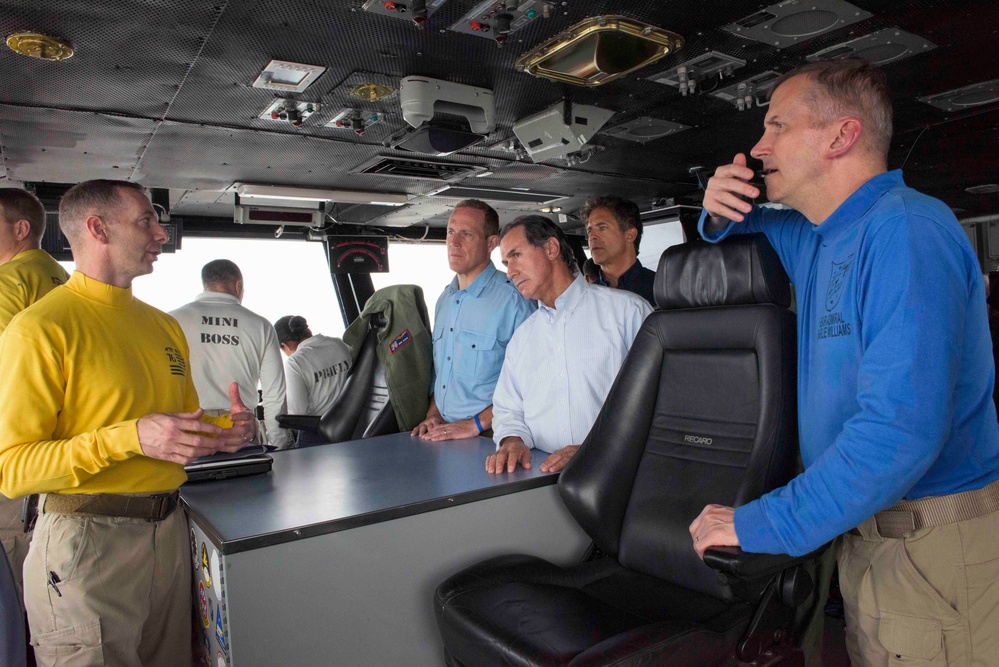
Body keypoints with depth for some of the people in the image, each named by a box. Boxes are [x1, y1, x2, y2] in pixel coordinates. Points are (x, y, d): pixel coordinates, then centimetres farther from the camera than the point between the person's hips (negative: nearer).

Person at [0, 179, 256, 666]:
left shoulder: (165, 326, 11)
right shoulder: (40, 328, -12)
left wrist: (223, 430, -1)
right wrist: (130, 437, -27)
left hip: (168, 532, 7)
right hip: (87, 541, -7)